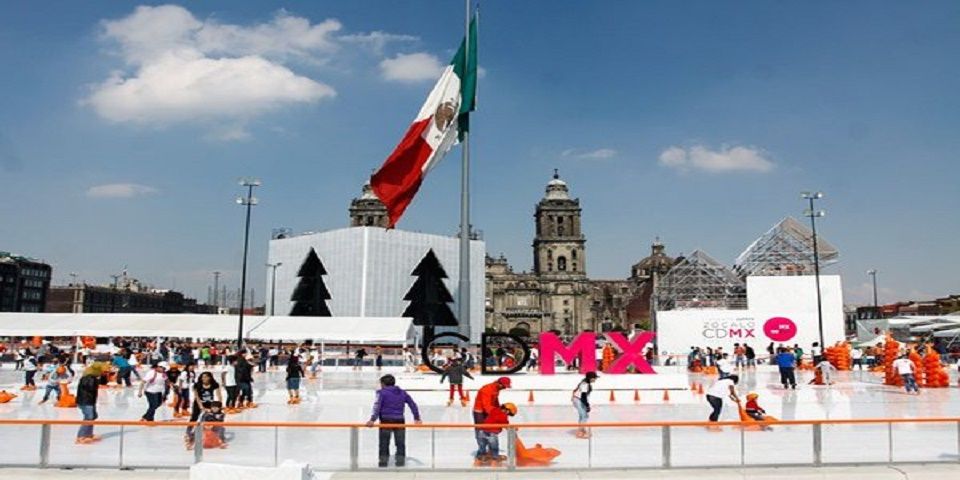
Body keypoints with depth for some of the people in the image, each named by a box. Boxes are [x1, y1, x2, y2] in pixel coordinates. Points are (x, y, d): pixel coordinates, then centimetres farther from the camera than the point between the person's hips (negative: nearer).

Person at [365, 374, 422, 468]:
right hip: (399, 420, 3)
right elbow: (413, 404, 14)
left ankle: (383, 460, 2)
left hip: (386, 420, -3)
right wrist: (417, 418, 16)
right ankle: (400, 459, 8)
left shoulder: (382, 392, 1)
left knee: (384, 443, 4)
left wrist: (372, 419, -20)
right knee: (400, 442, 10)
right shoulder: (402, 392, 15)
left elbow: (377, 406, -13)